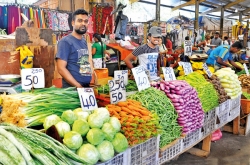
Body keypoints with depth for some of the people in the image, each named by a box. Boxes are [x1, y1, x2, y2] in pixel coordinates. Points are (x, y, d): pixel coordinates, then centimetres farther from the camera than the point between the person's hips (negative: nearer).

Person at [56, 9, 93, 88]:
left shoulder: (84, 41, 11)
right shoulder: (65, 42, -10)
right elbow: (61, 68, -16)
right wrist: (78, 86, -19)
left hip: (87, 87, 7)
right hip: (71, 88, -7)